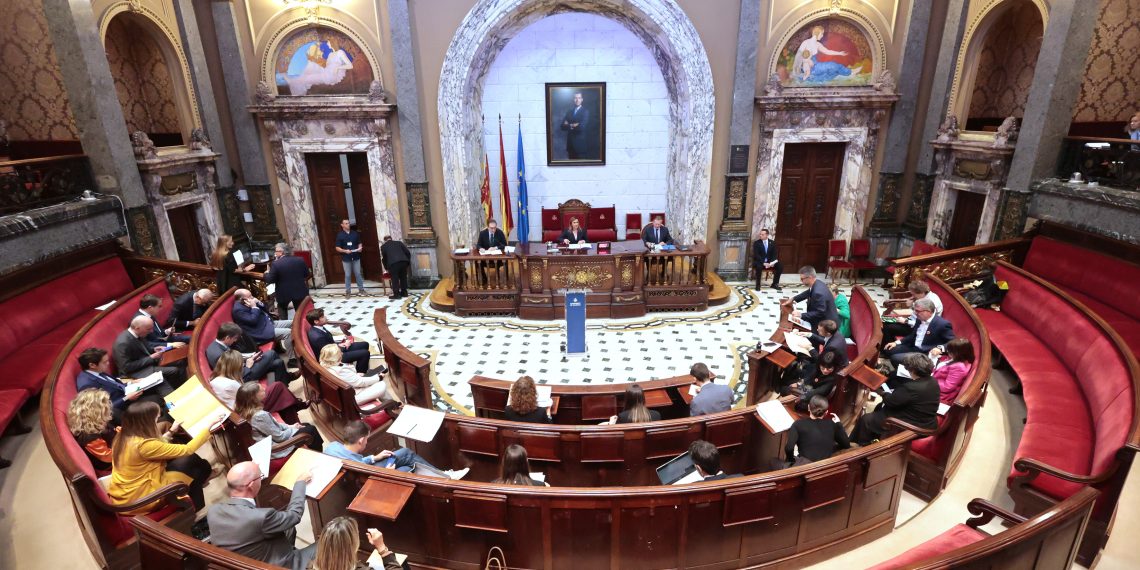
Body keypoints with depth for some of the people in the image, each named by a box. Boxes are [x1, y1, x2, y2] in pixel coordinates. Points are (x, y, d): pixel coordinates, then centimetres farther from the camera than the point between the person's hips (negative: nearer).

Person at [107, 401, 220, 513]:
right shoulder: (144, 445, -28)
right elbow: (187, 450, -22)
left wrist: (171, 431, 20)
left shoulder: (123, 438, -1)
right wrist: (209, 427, -15)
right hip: (136, 500, -9)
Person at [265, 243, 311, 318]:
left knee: (282, 308, 21)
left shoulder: (275, 264, -17)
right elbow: (307, 274, 5)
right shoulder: (300, 260, -5)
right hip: (300, 291, 3)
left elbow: (269, 280, -12)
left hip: (284, 293, -3)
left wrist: (266, 273, 8)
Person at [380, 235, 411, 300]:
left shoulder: (383, 246, 19)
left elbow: (384, 258, 22)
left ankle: (396, 294, 3)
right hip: (404, 261, 3)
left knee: (395, 279, 4)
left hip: (393, 263, -3)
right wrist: (408, 261, 23)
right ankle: (404, 292, 22)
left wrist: (386, 268, 33)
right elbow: (408, 252, 15)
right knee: (403, 277, 15)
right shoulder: (399, 242, 23)